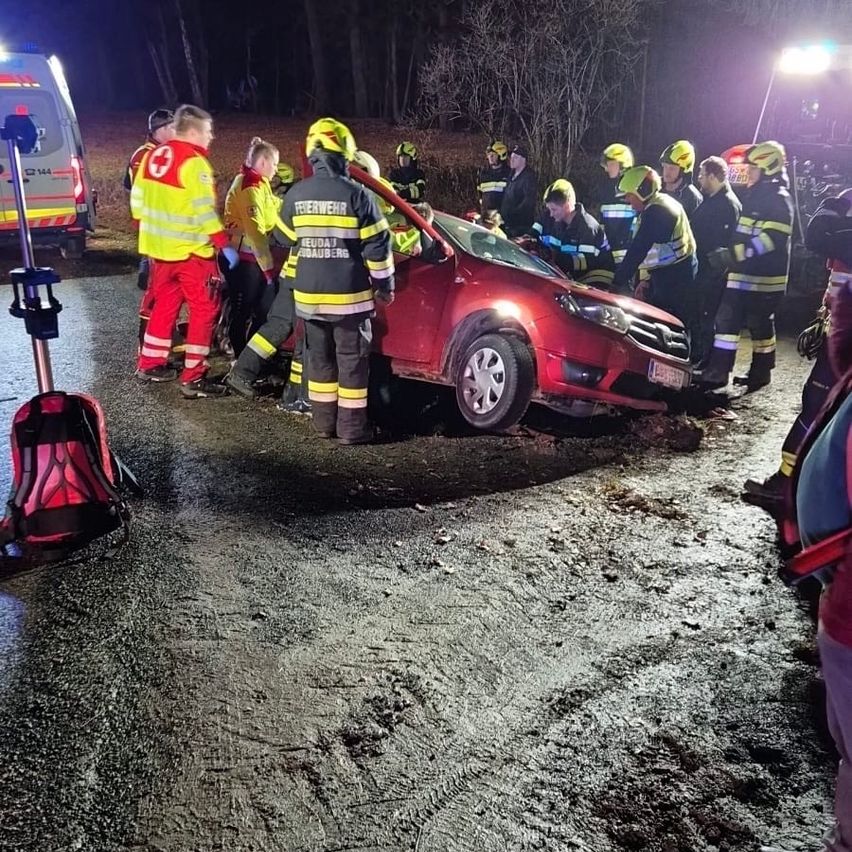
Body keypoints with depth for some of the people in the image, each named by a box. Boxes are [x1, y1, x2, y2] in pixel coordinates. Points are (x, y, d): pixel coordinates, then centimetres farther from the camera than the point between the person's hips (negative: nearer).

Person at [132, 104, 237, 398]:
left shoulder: (152, 156, 8)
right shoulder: (194, 162, -16)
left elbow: (138, 200, 13)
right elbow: (204, 211, -21)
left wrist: (148, 232, 23)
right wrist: (225, 245, -15)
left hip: (159, 246, 8)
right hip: (190, 250, -8)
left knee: (165, 304, 21)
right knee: (204, 310, 0)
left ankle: (150, 365, 29)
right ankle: (193, 378, -1)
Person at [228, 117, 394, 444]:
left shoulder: (296, 194, 1)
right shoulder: (357, 195, -11)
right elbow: (377, 246, -9)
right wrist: (385, 285, 2)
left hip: (308, 293, 4)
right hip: (349, 294, -4)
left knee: (319, 359, 15)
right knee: (352, 360, 4)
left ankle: (324, 422, 20)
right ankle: (352, 428, 7)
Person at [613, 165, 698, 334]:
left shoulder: (655, 211, -18)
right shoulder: (665, 203, 16)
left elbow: (637, 250, -22)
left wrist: (617, 282, -21)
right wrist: (648, 279, 19)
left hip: (673, 281, -10)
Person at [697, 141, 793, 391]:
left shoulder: (778, 199, -11)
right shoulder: (755, 195, 18)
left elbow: (771, 239, -23)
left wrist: (738, 253, -24)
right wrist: (732, 253, 20)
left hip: (763, 277, -9)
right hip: (743, 274, 9)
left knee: (760, 325, -2)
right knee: (726, 320, 8)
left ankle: (761, 372, 8)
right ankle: (717, 372, 13)